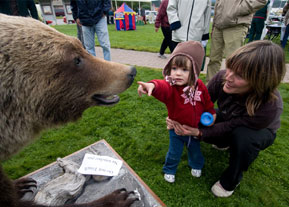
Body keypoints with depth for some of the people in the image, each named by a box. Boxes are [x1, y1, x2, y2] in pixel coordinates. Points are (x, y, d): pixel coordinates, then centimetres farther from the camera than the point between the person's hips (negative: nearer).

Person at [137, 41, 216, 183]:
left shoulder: (199, 86, -14)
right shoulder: (170, 86, -29)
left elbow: (207, 102, 4)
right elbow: (162, 88, -54)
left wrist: (211, 113, 6)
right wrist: (152, 86, -75)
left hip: (194, 129, 3)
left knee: (195, 150, 26)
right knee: (174, 153, 16)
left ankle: (196, 165, 59)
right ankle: (169, 170, 46)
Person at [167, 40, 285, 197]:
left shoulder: (269, 107, -41)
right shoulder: (222, 77, -32)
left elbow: (228, 128, -32)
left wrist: (198, 133, -45)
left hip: (259, 131, -3)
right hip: (228, 119, 4)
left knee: (243, 137, -37)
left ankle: (231, 181, -6)